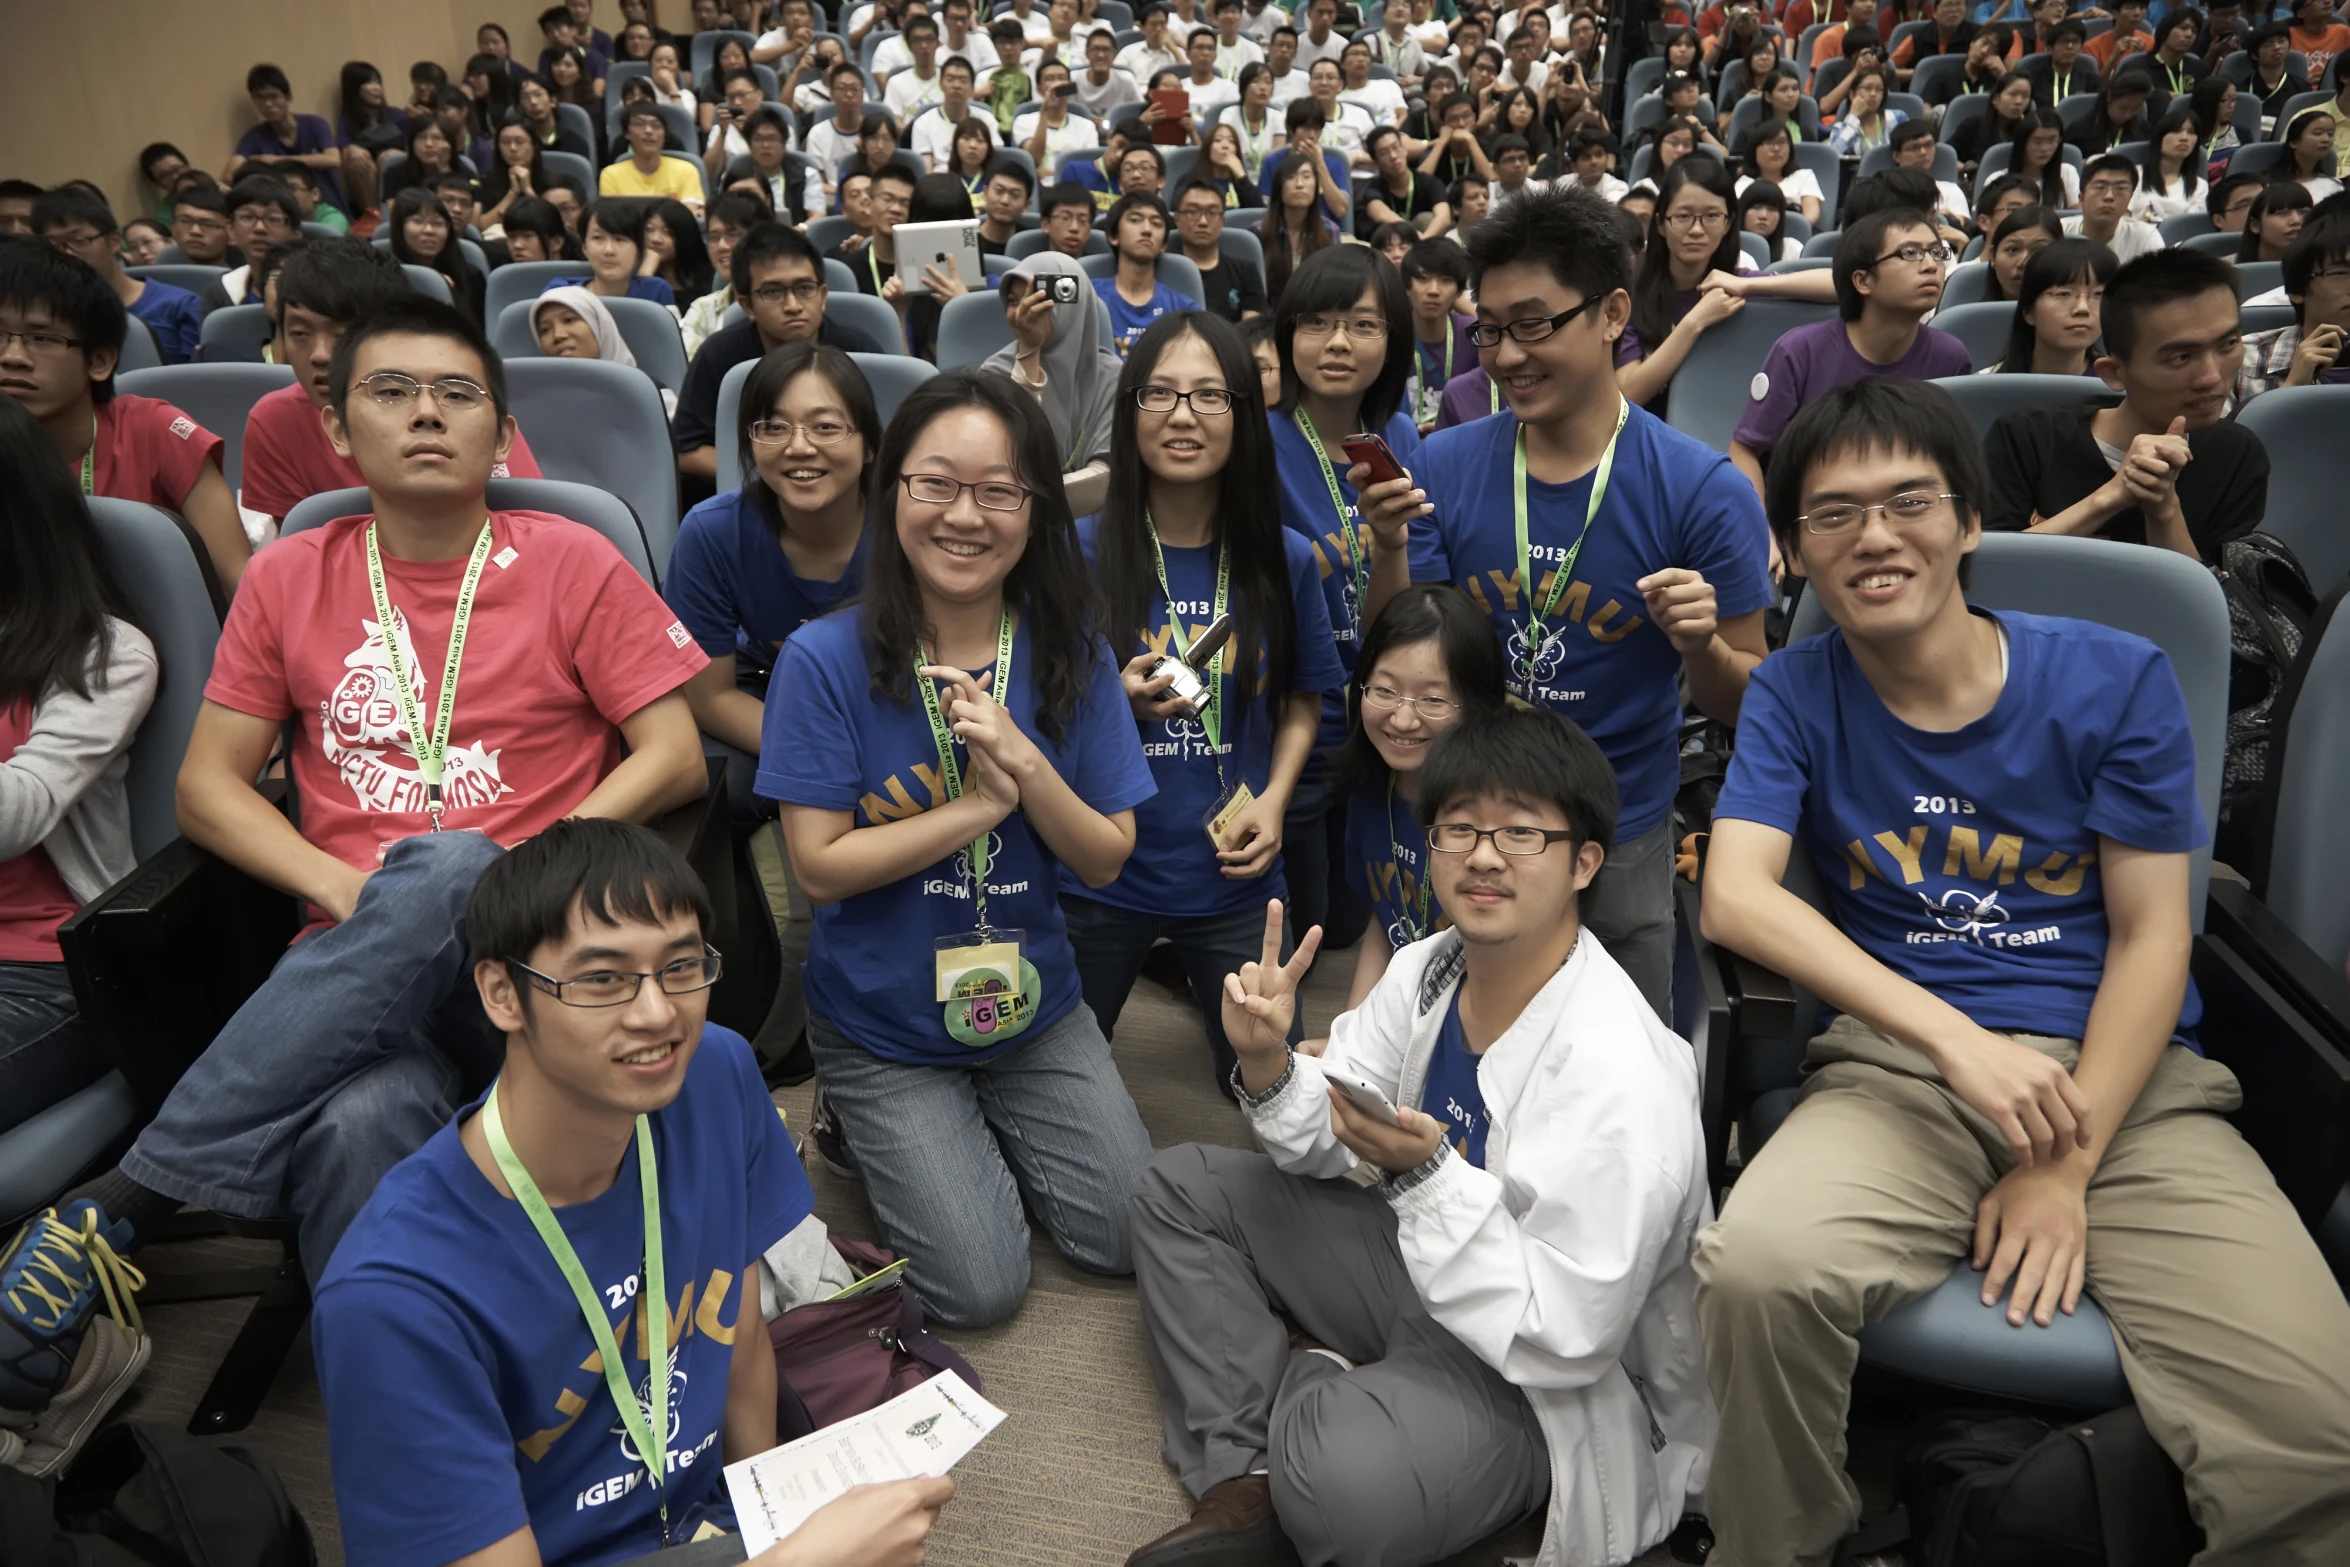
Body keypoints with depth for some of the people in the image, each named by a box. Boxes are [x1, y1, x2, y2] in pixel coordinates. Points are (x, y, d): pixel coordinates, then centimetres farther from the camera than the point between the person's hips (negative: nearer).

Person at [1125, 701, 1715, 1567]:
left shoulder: (1619, 1079, -29)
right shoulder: (1425, 969, -5)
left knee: (1345, 1474, -37)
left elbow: (1566, 1341, -27)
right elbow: (1337, 1142, 4)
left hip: (1549, 1385, -8)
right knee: (1179, 1187, 7)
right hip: (1418, 1269, 8)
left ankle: (1307, 1377, -1)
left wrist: (1425, 1176, -34)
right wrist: (1268, 1065, -17)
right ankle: (1244, 1483, -5)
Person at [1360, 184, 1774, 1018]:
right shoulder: (1443, 465, -5)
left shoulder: (1702, 490, -13)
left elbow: (1743, 702, -7)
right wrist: (1389, 550, -20)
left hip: (1619, 839, -2)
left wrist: (1700, 645, -28)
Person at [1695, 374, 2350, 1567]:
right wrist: (1956, 1036, -22)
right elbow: (1736, 896, -11)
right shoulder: (1795, 694, 4)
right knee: (1755, 1269, -31)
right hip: (1899, 1067, 0)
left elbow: (2149, 938, 1)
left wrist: (2067, 1166, -10)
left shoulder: (2116, 681, 3)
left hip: (2124, 1074, 1)